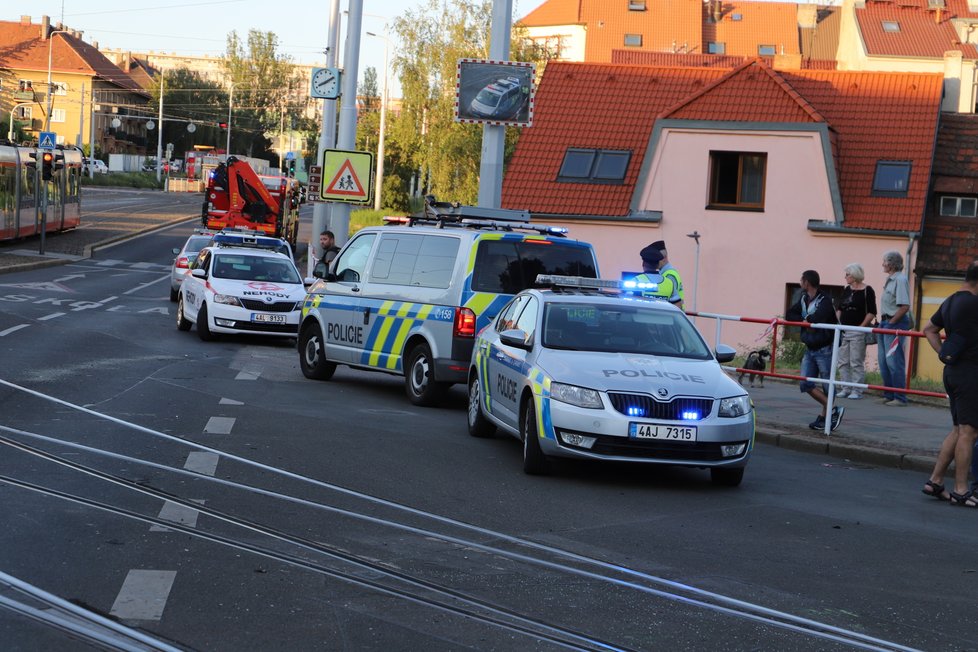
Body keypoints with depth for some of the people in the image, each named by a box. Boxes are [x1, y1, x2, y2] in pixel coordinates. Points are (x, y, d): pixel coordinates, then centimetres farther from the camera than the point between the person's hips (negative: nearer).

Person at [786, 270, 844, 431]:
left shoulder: (825, 301, -15)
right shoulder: (804, 300, 9)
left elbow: (817, 318, -30)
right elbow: (790, 314, 2)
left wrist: (806, 320, -10)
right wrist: (805, 320, -14)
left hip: (824, 349, -8)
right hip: (810, 349, 8)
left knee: (827, 386, 1)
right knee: (806, 384, 1)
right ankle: (833, 409, 5)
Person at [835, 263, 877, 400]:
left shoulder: (867, 290, -6)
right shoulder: (847, 290, 13)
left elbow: (872, 313, -10)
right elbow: (839, 309, 18)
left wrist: (861, 326, -15)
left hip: (858, 332, -7)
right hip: (843, 331, 7)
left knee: (856, 363, -5)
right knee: (843, 362, 8)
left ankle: (857, 391, -1)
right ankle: (845, 389, 15)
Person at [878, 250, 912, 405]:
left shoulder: (900, 280, -14)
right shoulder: (890, 280, 15)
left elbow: (904, 307, -21)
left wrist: (891, 322, -16)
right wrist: (884, 321, 12)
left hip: (896, 323, -10)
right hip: (886, 323, 10)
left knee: (894, 361, -9)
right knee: (884, 361, 13)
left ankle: (899, 398, -5)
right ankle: (888, 395, 21)